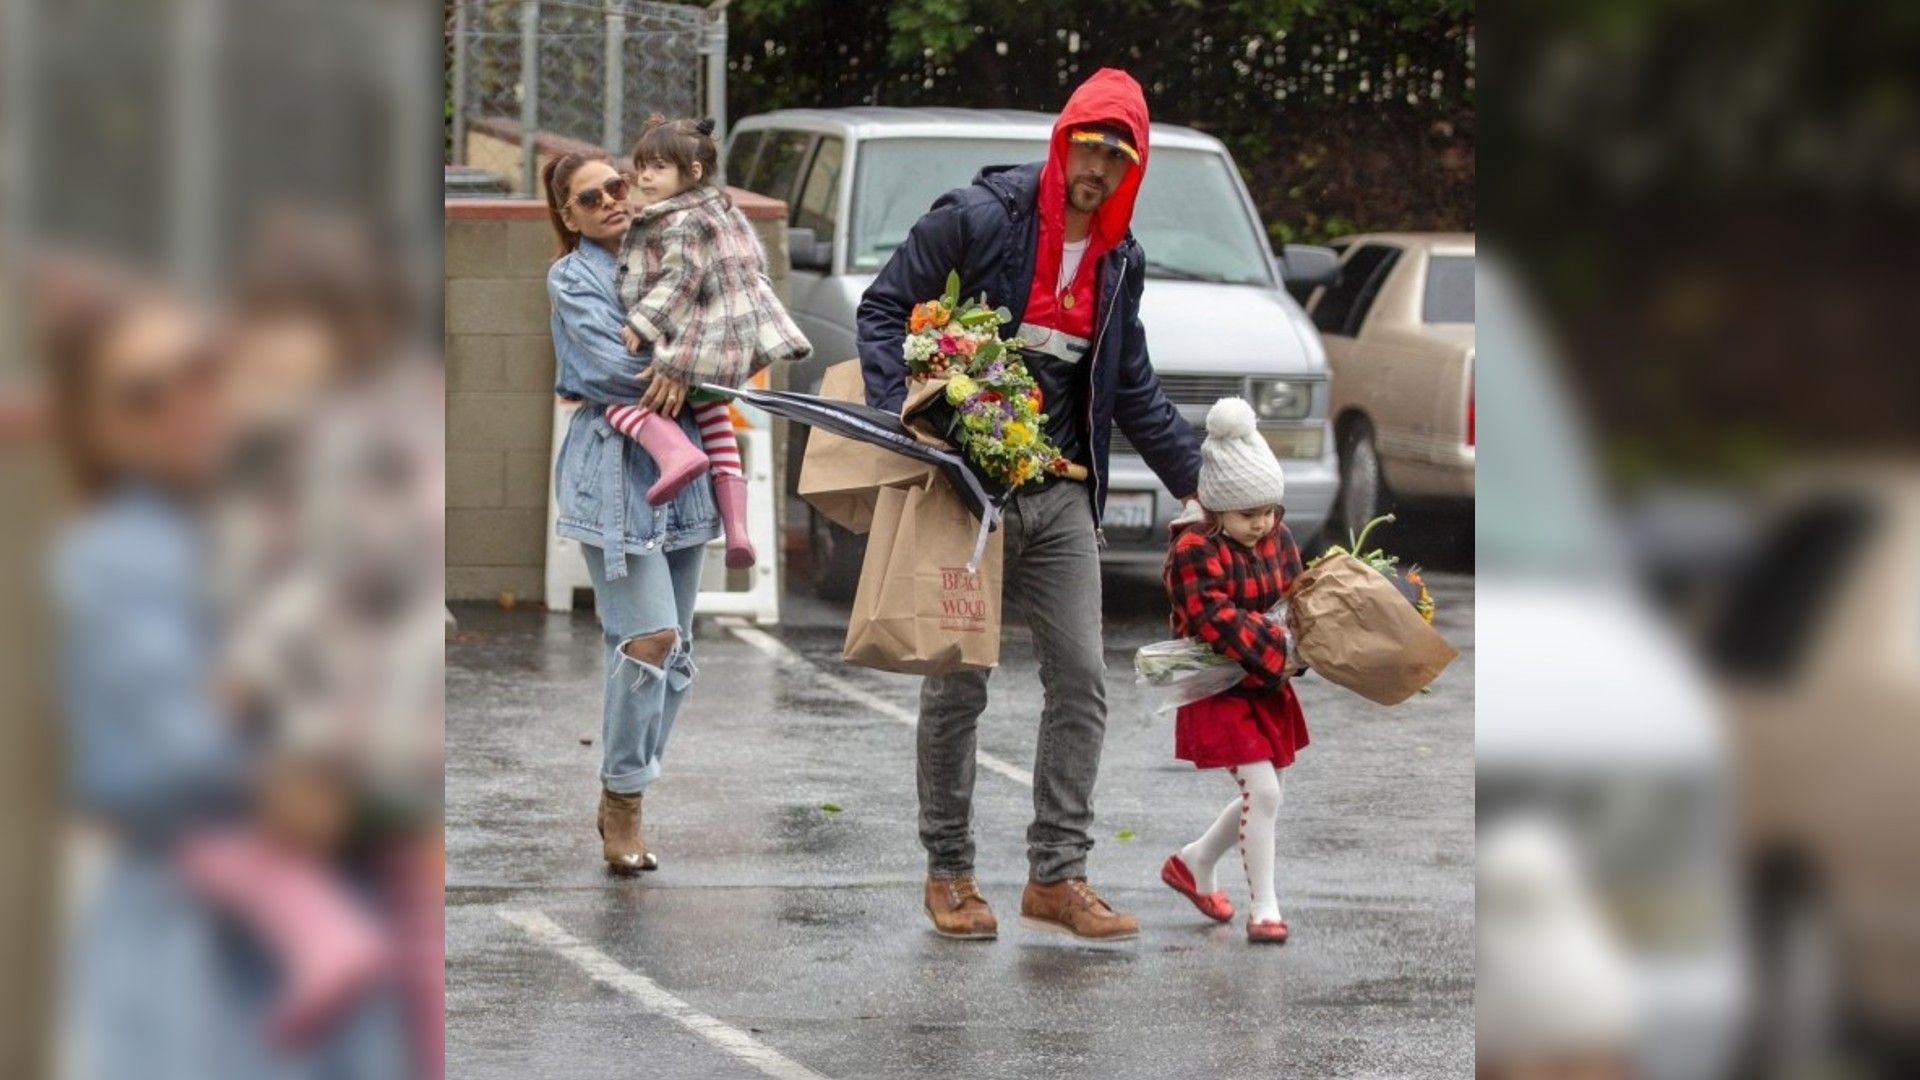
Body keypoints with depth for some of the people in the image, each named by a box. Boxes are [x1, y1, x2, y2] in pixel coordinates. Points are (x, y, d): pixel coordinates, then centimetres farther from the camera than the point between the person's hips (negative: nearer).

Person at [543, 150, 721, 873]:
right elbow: (605, 366, -12)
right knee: (650, 637, -16)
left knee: (675, 650, 7)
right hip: (614, 467, -6)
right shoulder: (573, 276, 0)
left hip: (677, 467, 6)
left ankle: (624, 799, 16)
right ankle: (622, 804, -4)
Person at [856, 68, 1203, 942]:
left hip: (1062, 498, 5)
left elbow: (1132, 390, 21)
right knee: (958, 686, 2)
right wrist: (901, 415, -19)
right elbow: (884, 308, -6)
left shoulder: (1120, 260, 11)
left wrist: (1194, 475, 19)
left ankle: (1057, 876, 4)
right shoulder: (977, 218, -8)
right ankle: (948, 872, 13)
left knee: (1081, 680, -1)